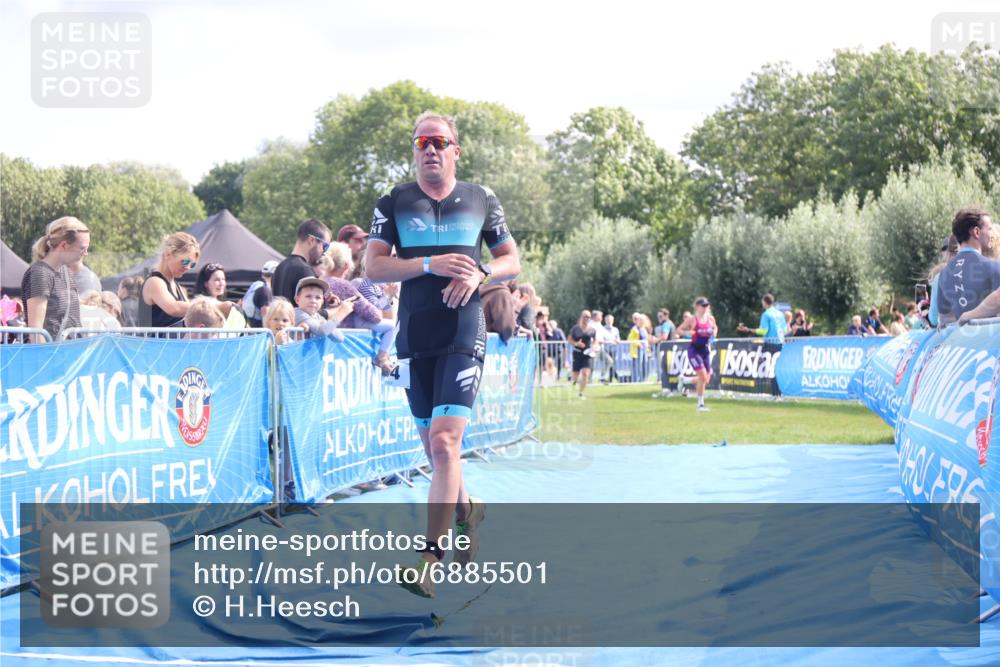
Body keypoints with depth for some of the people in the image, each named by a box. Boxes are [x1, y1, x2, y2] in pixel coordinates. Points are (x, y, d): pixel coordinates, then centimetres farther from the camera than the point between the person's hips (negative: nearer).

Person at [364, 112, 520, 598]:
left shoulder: (481, 201, 7)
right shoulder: (394, 203, 6)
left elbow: (512, 261, 13)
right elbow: (374, 267, -2)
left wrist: (479, 274, -8)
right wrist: (431, 264, -15)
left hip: (464, 335, -3)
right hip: (414, 336, 3)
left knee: (444, 441, -15)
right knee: (432, 444, 11)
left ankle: (430, 557, -16)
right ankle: (466, 508, 39)